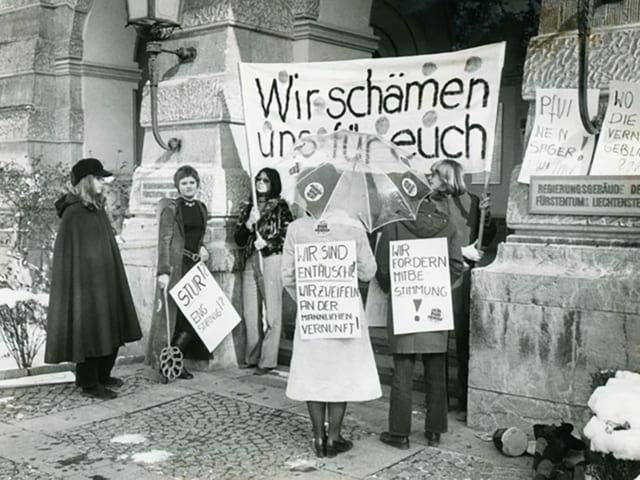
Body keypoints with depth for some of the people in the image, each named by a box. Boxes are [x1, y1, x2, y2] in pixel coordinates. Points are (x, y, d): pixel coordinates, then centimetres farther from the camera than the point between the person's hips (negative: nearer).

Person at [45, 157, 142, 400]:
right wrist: (79, 284, -20)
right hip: (86, 281, -9)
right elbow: (68, 252, -16)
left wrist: (114, 278, 18)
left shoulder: (97, 209, 11)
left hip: (106, 280, 9)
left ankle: (102, 375, 27)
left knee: (111, 330, 13)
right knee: (89, 330, -1)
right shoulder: (73, 213, -14)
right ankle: (89, 382, 11)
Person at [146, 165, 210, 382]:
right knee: (171, 314, -2)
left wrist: (202, 248, 3)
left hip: (195, 266, 6)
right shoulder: (171, 208, -5)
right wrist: (163, 271, -19)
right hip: (175, 266, -6)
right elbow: (164, 240, -11)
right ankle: (163, 364, 9)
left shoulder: (202, 208, 14)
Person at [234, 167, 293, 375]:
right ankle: (251, 357, 17)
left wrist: (267, 243, -12)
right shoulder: (247, 208, 17)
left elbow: (288, 233, -4)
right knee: (250, 312, 7)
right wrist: (249, 224, -4)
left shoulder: (280, 206, 4)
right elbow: (239, 239, 13)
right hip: (250, 261, 5)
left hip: (271, 259, -5)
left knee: (271, 311, -6)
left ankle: (267, 360, -2)